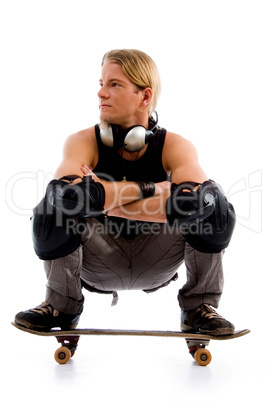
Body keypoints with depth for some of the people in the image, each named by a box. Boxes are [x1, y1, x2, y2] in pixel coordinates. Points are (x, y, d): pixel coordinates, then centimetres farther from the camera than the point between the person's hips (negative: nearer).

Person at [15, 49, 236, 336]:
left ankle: (199, 307, -3)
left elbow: (194, 199, -37)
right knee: (55, 204, -29)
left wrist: (103, 198, -33)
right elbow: (69, 193, -38)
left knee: (212, 199, -24)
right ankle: (62, 307, -3)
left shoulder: (174, 146, -15)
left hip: (157, 262, 0)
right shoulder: (84, 142, -16)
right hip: (98, 265, 0)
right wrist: (148, 188, -31)